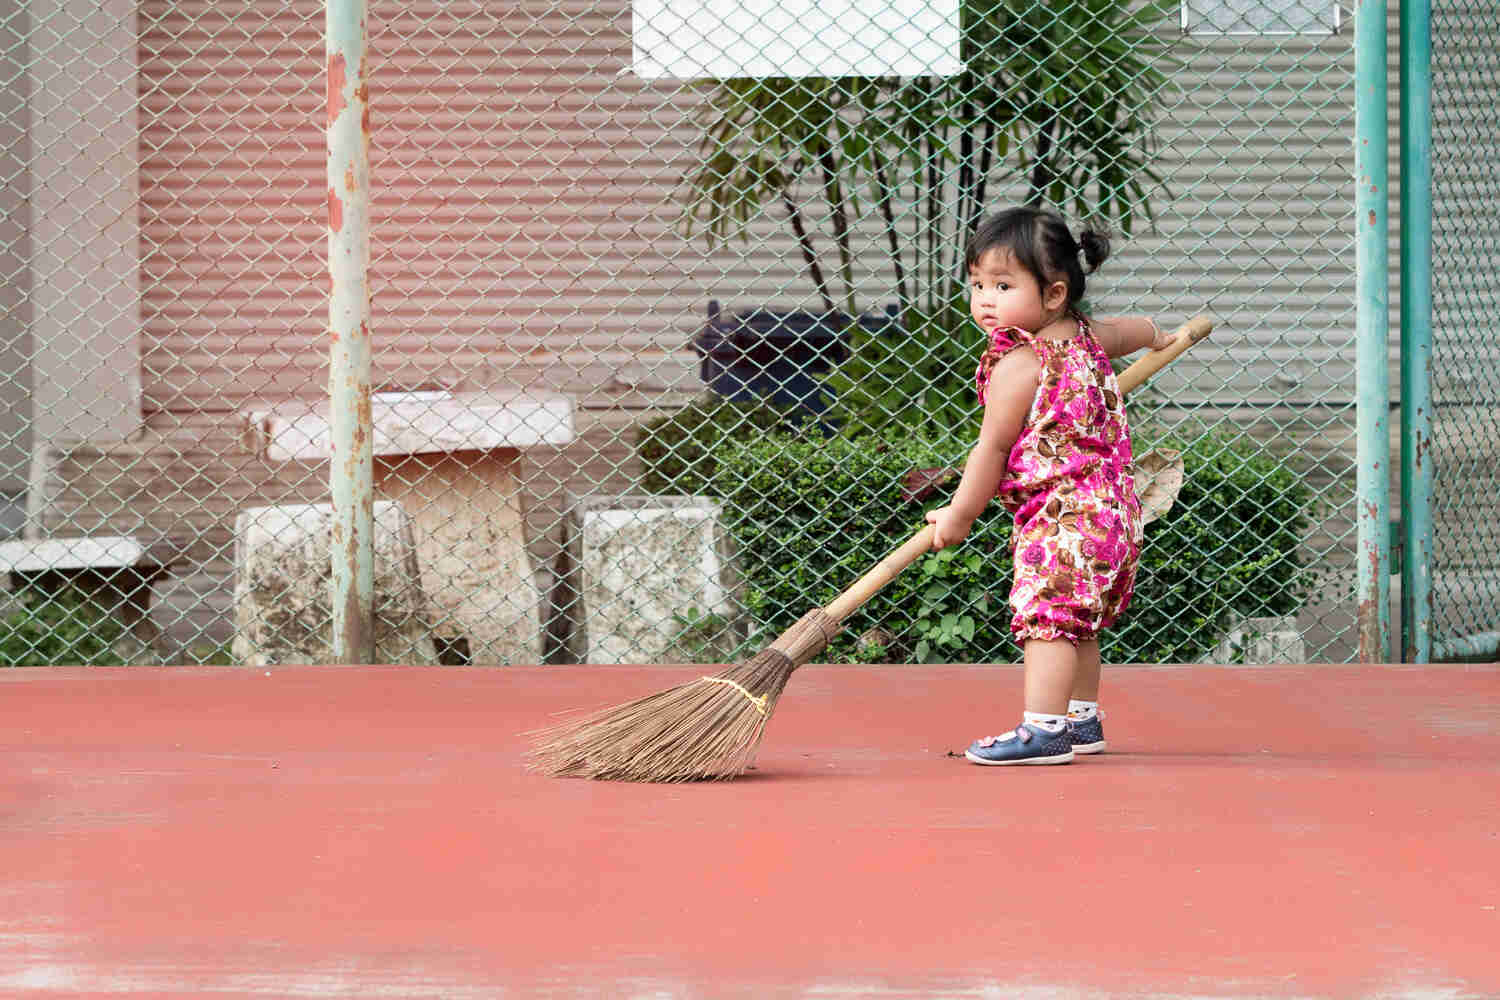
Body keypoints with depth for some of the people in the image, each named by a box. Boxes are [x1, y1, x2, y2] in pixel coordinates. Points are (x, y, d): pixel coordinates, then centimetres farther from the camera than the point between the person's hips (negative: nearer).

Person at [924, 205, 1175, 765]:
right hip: (1109, 506, 11)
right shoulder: (1084, 336, 10)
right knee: (1075, 622, 21)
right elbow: (1132, 329, 33)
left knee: (1046, 616, -16)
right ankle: (1082, 720, 31)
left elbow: (992, 451, -13)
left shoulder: (1018, 365, -18)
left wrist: (959, 515, -2)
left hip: (1061, 513, -11)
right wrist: (1159, 338, 57)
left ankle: (1044, 729, -25)